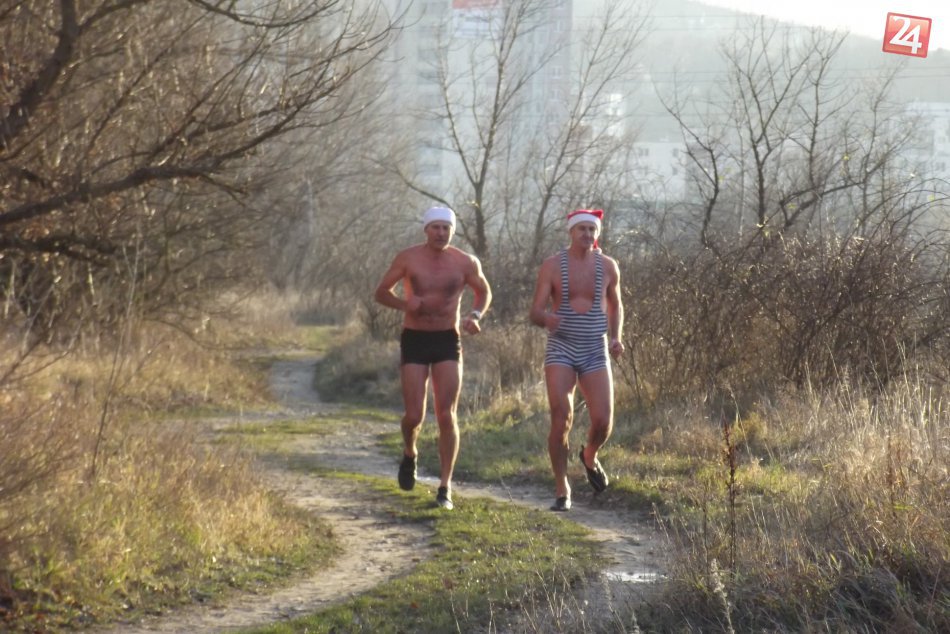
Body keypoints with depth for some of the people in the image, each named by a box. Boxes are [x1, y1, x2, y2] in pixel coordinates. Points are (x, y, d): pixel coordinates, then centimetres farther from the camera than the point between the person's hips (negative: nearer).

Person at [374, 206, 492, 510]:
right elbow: (381, 292, 4)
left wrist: (475, 316, -6)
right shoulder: (407, 258, -5)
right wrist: (404, 303, -17)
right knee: (414, 415, -5)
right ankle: (409, 454, 31)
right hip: (414, 340, 0)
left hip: (447, 342, 1)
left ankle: (445, 487, -2)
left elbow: (484, 292, 15)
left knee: (447, 415, -8)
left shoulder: (465, 263, -2)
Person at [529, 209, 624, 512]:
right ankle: (562, 490, -1)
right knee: (561, 419, -17)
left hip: (595, 354, 2)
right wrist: (547, 319, -31)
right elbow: (535, 313, -6)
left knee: (603, 422, -11)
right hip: (561, 351, -2)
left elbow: (615, 305, 20)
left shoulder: (608, 266, 2)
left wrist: (615, 338, 3)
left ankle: (590, 456, 27)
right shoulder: (552, 265, -5)